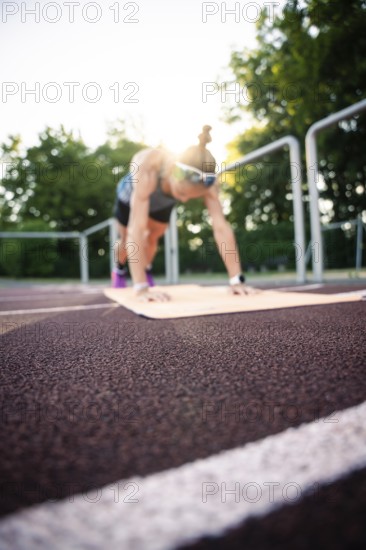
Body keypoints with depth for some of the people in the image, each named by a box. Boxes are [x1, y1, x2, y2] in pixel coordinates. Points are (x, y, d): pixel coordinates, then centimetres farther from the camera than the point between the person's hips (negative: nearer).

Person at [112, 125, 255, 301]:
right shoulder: (148, 170, -50)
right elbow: (137, 227, -54)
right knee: (127, 240, 16)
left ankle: (146, 270, 44)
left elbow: (221, 226, -41)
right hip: (130, 196, -2)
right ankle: (120, 270, 49)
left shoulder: (205, 179, -39)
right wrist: (141, 287, -58)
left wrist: (236, 279, -45)